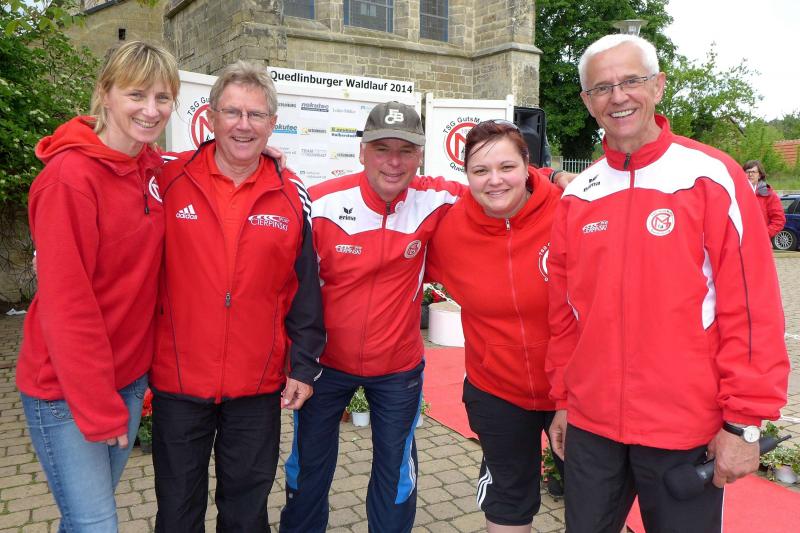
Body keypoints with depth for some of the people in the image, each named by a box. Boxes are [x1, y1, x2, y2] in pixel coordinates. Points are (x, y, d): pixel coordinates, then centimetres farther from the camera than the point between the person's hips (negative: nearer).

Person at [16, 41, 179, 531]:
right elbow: (66, 303, -21)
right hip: (66, 390, -6)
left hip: (129, 376, 6)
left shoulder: (154, 168, 0)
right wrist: (98, 409, -16)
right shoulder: (70, 176, -20)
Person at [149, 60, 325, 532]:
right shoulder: (168, 181, -5)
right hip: (178, 380, 0)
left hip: (260, 385, 1)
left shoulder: (292, 196, -1)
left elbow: (306, 289, 2)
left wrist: (304, 366, 2)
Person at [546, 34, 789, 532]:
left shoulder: (712, 177, -8)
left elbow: (751, 307, -9)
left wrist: (744, 421, -10)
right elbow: (564, 313, 8)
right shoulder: (577, 195, 4)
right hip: (590, 425, 4)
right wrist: (563, 400, 11)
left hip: (687, 430, -3)